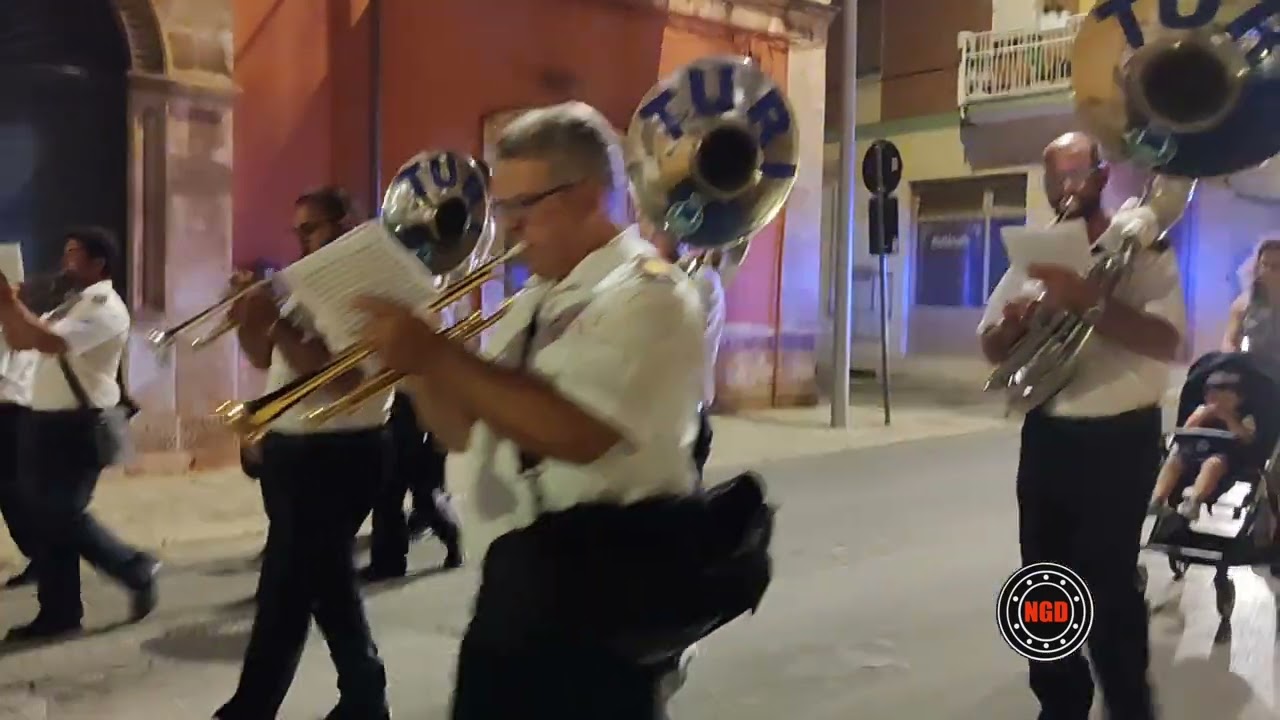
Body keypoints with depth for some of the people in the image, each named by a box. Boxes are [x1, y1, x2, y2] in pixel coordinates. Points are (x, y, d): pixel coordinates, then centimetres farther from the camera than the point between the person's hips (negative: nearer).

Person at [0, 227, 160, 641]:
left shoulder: (104, 306, -14)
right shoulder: (73, 304, 18)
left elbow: (48, 342, -28)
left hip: (79, 428, -10)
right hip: (46, 424, 10)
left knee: (63, 515, -8)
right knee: (42, 517, 10)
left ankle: (137, 569, 11)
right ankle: (58, 611, 18)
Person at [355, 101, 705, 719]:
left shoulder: (647, 295, -13)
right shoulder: (535, 300, 14)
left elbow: (575, 433, -29)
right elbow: (466, 430, 17)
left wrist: (439, 355, -24)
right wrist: (417, 362, -1)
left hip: (598, 581, -9)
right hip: (515, 571, 9)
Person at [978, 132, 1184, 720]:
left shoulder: (1138, 244, -6)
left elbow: (1167, 340, -20)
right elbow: (991, 347, 10)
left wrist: (1089, 302, -31)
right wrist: (1012, 325, -12)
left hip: (1119, 439, -5)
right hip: (1046, 435, 5)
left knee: (1107, 583, -5)